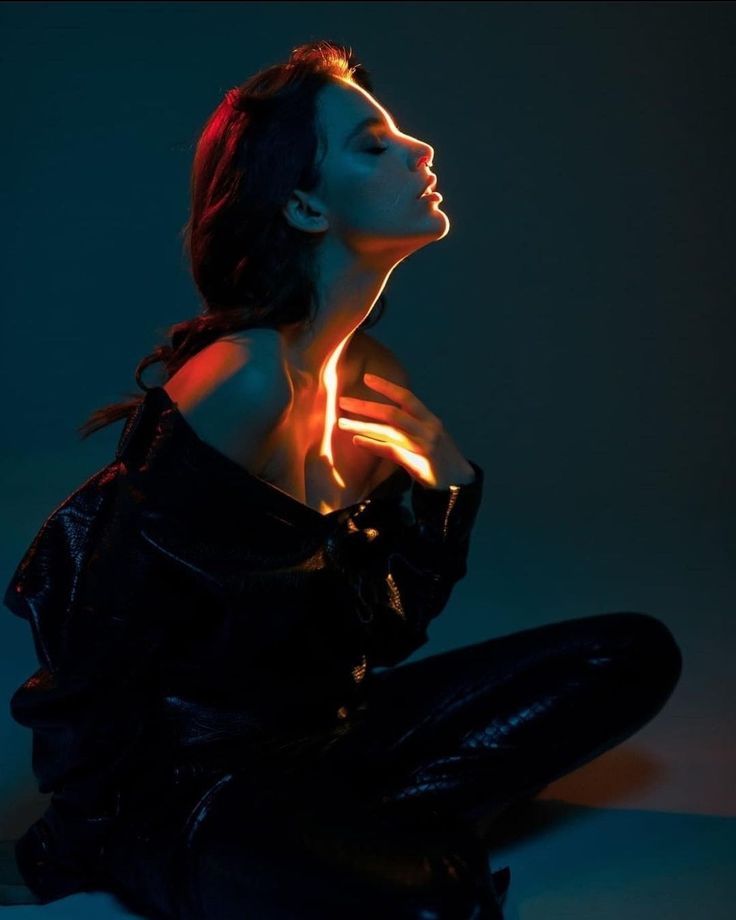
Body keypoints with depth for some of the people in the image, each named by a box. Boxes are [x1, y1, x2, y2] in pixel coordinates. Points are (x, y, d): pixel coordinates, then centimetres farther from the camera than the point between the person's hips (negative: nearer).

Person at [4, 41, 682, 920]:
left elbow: (390, 629, 7)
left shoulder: (375, 375, 3)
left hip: (321, 729, 9)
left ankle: (367, 826, -4)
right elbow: (106, 640, -19)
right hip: (181, 773, -8)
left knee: (637, 651, 5)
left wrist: (447, 476, -6)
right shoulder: (243, 380, -22)